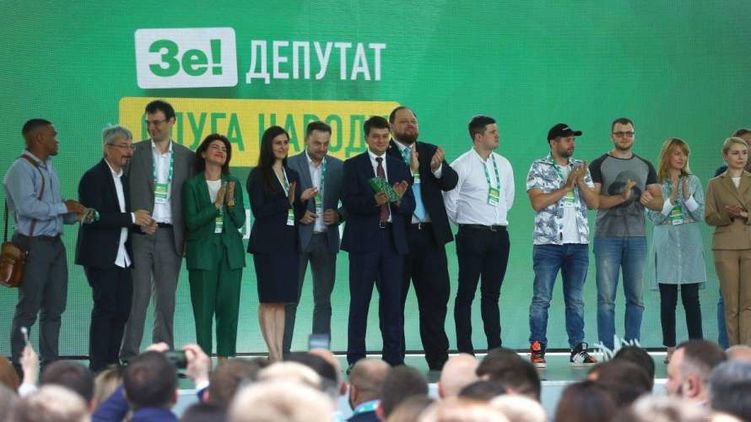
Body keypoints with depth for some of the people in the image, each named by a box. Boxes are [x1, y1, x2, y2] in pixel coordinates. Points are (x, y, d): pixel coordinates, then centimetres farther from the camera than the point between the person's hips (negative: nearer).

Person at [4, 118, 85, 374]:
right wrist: (63, 207, -17)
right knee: (28, 309, -4)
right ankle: (19, 368, 2)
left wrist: (74, 214, 0)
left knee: (54, 308, 11)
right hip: (33, 245, -9)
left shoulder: (48, 167, 16)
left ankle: (50, 363, 19)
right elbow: (27, 206, -24)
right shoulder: (21, 169, -12)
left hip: (55, 244, 9)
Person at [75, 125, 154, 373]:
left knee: (122, 309, 5)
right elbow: (96, 217, -19)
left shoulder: (124, 177, 16)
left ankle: (112, 362, 10)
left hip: (122, 256, 8)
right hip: (101, 256, -8)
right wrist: (132, 218, -18)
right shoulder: (93, 178, -9)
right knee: (105, 308, -9)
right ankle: (98, 365, -5)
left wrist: (142, 224, 1)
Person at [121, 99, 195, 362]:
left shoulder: (186, 157, 10)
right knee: (138, 295, -5)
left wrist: (188, 239, 1)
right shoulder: (136, 151, 5)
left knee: (166, 298, 5)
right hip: (140, 233, -2)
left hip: (170, 235, 2)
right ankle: (129, 355, -3)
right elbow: (127, 192, 2)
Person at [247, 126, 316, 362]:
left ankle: (279, 354, 5)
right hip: (267, 243, -6)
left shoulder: (292, 175, 16)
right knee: (268, 299, -6)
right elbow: (259, 210, -10)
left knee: (281, 300, 5)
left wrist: (303, 200, -5)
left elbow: (298, 213, 16)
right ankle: (274, 354, -8)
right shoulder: (258, 176, -2)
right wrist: (288, 201, -15)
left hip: (289, 243, 6)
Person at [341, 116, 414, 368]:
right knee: (359, 301, 0)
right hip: (364, 240, -3)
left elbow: (410, 207, 9)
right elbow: (349, 203, -9)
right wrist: (374, 201, -24)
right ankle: (356, 359, 2)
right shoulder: (353, 166, 2)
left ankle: (393, 358, 8)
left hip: (393, 240, 3)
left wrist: (398, 199, -13)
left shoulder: (400, 167, 13)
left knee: (393, 301, 4)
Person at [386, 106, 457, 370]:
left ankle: (438, 358, 9)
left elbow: (451, 182, 3)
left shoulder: (430, 152, 14)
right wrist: (411, 171, -23)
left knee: (436, 297, 4)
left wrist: (438, 169, -17)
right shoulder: (384, 154, -1)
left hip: (430, 235, 4)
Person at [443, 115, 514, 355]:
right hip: (472, 235, -5)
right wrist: (465, 221, 7)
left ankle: (495, 348, 10)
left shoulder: (504, 165, 10)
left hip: (499, 234, 5)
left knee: (492, 294, 9)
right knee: (466, 293, -2)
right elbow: (450, 202, -4)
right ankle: (465, 351, -1)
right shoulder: (462, 166, -7)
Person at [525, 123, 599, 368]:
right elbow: (538, 202, -12)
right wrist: (566, 187, -10)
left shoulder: (581, 168, 13)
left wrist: (580, 182, -8)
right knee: (542, 299, -4)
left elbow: (594, 203, 7)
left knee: (576, 300, 7)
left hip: (579, 243, 4)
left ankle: (578, 350, 9)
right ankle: (537, 350, -1)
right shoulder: (539, 168, 0)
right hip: (548, 242, -4)